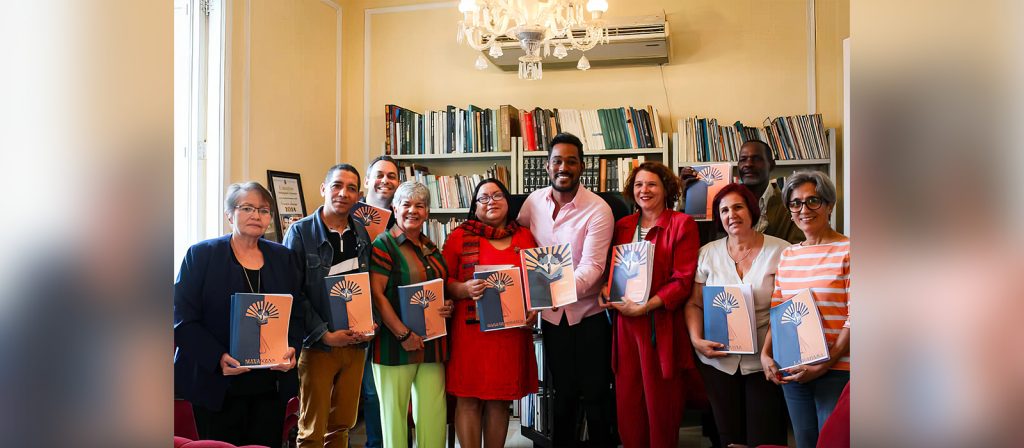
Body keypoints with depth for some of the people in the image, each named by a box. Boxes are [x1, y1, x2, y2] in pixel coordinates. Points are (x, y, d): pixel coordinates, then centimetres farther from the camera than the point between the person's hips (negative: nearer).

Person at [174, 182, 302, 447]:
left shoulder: (283, 257, 10)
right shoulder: (201, 255, -1)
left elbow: (298, 311, 12)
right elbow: (183, 318, -6)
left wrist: (291, 349, -6)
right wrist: (218, 358, -19)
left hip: (271, 385, 3)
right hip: (216, 385, -3)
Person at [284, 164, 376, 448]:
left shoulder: (362, 234, 8)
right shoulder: (300, 232, -5)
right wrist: (324, 335, -13)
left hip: (355, 344, 4)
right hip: (317, 345, -4)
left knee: (342, 425, 13)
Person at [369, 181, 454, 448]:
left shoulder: (432, 249, 15)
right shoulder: (383, 245, -5)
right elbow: (376, 294, -13)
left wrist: (448, 306, 4)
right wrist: (403, 334, -17)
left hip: (432, 343, 6)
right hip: (395, 343, -6)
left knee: (434, 414, 4)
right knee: (395, 412, 3)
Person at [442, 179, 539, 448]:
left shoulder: (525, 236, 11)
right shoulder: (460, 236, 3)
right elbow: (443, 281, 1)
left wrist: (535, 309, -1)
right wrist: (465, 289, -18)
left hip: (512, 331, 2)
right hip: (471, 330, -2)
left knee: (500, 400, 9)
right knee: (468, 399, 0)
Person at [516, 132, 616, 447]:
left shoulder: (598, 210, -16)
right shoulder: (533, 202, -2)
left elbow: (591, 265, -22)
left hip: (589, 314, -4)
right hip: (552, 315, 4)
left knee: (596, 396, 6)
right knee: (563, 395, 18)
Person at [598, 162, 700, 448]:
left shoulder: (682, 224, -2)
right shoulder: (622, 226, 14)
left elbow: (683, 280, -9)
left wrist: (645, 306, -16)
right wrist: (605, 292, -2)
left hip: (661, 325, -4)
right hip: (625, 324, 4)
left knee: (660, 401, 4)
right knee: (627, 400, 7)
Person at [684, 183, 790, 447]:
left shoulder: (780, 251, -2)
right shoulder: (708, 253, 5)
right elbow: (694, 304, 8)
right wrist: (697, 340, -7)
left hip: (764, 361, -2)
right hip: (718, 360, 2)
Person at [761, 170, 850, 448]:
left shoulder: (846, 251, -6)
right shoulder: (788, 255, 11)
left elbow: (854, 318, -10)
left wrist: (825, 365, -15)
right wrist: (765, 354, -1)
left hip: (836, 370, -5)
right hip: (791, 370, 5)